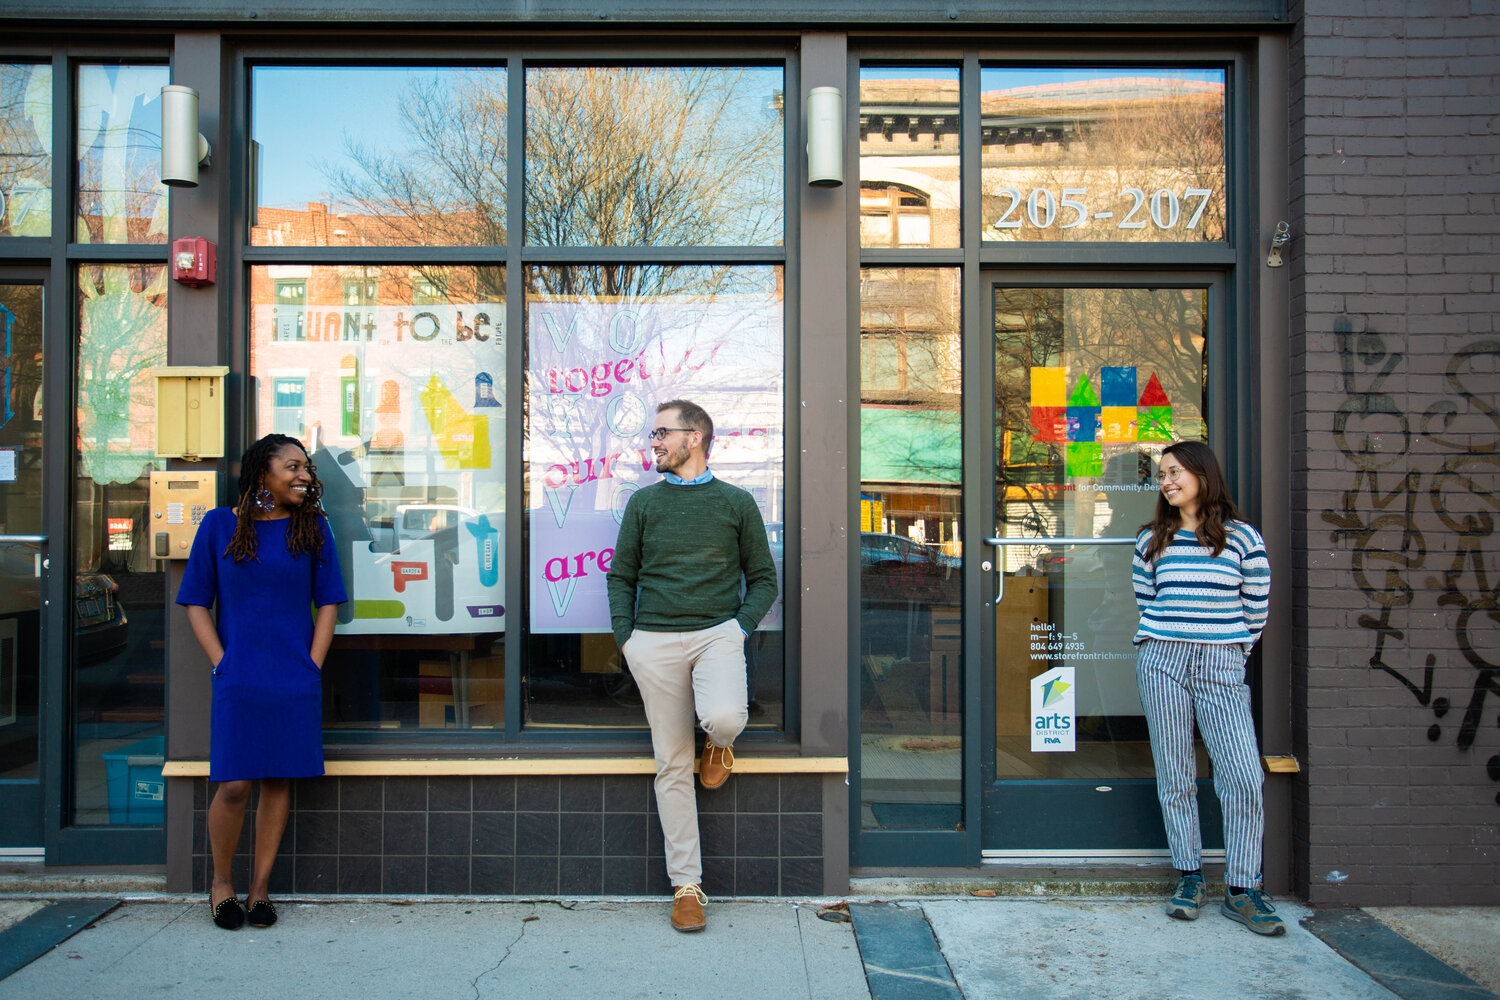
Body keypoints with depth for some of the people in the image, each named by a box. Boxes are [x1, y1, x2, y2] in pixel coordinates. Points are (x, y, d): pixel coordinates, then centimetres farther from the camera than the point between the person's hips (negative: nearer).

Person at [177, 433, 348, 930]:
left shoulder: (312, 527, 6)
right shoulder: (219, 524, 4)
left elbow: (327, 603, 7)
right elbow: (196, 603, 5)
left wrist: (311, 666, -2)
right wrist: (221, 663, -5)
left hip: (295, 680, 1)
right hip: (238, 680, -1)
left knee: (279, 781, 5)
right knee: (234, 785, -3)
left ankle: (260, 886, 20)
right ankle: (221, 881, 22)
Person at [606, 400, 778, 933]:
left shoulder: (736, 502, 7)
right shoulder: (643, 502, 12)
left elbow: (763, 577, 10)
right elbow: (621, 576, 14)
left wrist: (741, 627, -4)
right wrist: (626, 636, 1)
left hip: (717, 632, -1)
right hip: (654, 640, 2)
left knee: (723, 718, -30)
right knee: (672, 764, 2)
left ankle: (720, 743, 10)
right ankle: (686, 885, 14)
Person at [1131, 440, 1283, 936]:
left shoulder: (1242, 537, 3)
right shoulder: (1152, 541, 9)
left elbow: (1256, 607, 8)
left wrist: (1232, 649, 11)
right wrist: (1167, 642, 14)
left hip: (1222, 667, -1)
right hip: (1162, 662, 2)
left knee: (1244, 777, -7)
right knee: (1175, 775, 5)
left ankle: (1241, 890, 6)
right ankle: (1189, 876, 18)